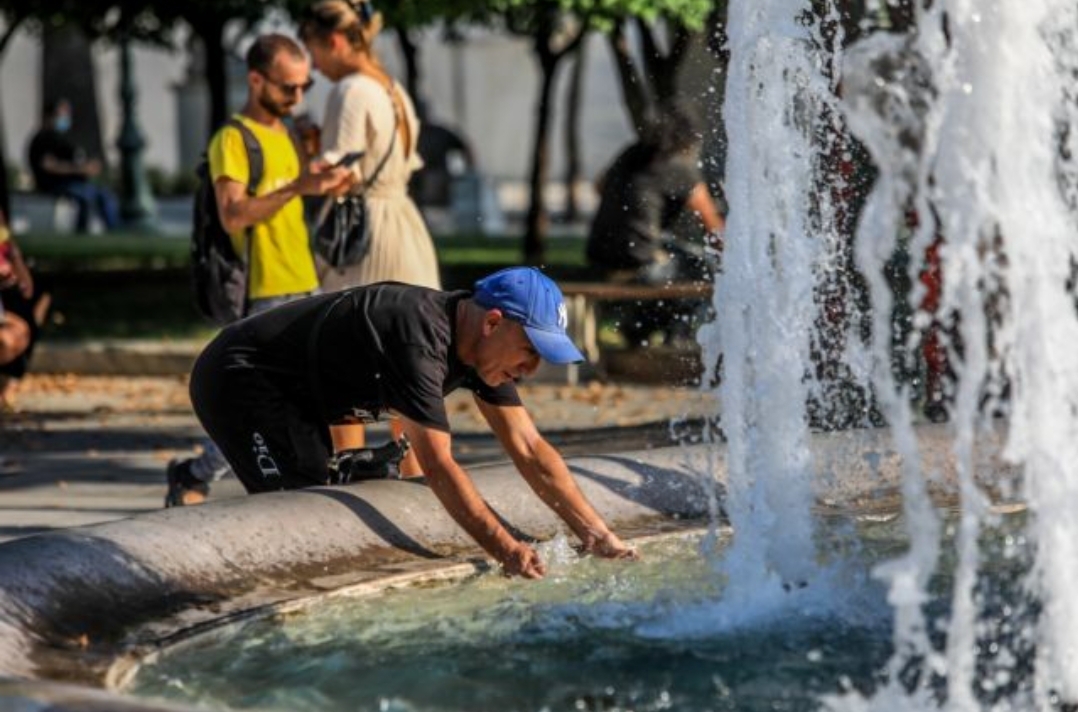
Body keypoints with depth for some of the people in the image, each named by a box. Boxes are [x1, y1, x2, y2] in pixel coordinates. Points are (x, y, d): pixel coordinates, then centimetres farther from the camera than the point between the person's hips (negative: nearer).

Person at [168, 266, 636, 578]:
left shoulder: (481, 346, -3)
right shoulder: (420, 339, -32)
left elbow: (530, 448, -1)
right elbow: (437, 465, -34)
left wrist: (598, 535, -8)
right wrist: (506, 551, -36)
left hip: (296, 397, 10)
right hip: (237, 378, -10)